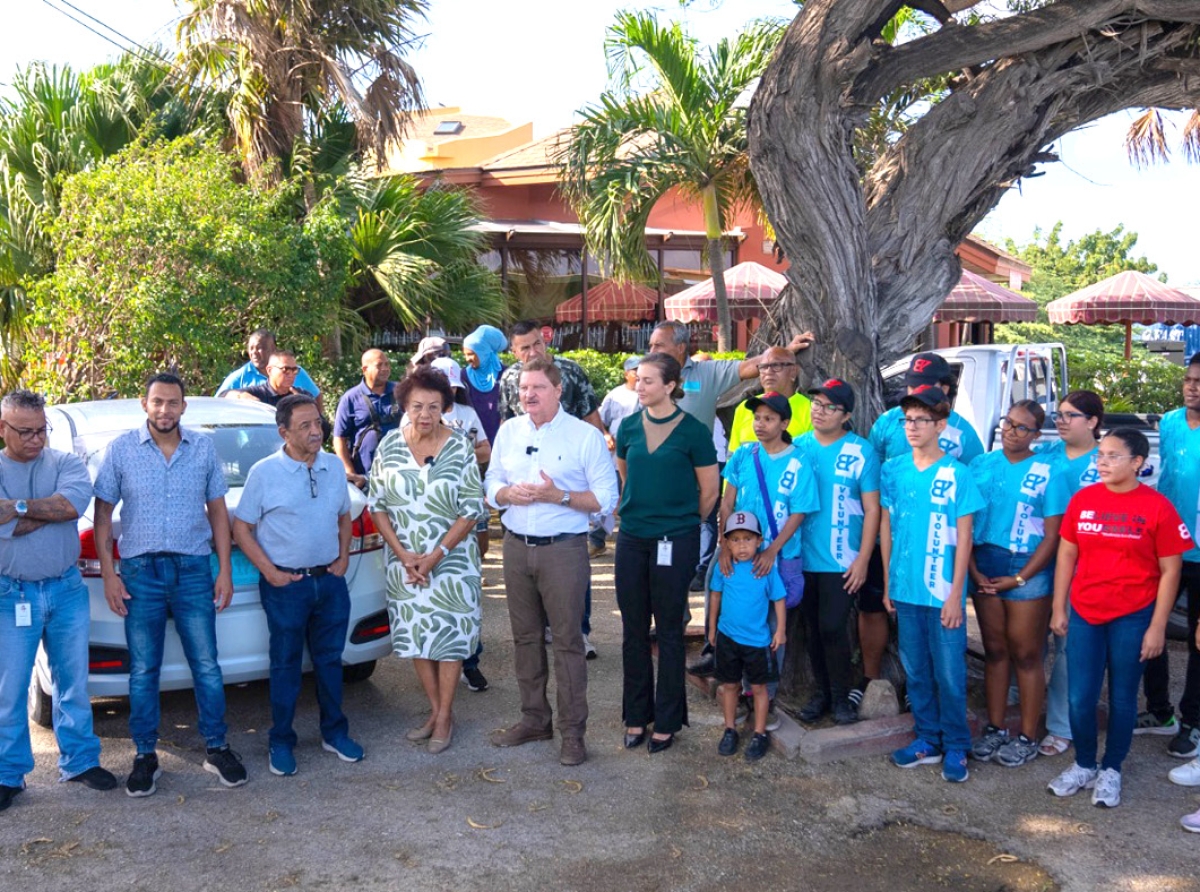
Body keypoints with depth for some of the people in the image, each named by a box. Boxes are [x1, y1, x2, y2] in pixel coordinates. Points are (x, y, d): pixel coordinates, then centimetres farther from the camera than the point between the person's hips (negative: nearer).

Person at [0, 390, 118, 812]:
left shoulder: (66, 463, 2)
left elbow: (75, 503, -19)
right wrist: (50, 510, -14)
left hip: (67, 590, 2)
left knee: (73, 681, 11)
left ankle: (80, 761, 25)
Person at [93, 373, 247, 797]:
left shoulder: (203, 448, 3)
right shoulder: (121, 449, 0)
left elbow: (218, 511, 8)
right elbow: (103, 515, 3)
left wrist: (225, 570, 3)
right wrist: (108, 574, -3)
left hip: (193, 569, 1)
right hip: (140, 571, 0)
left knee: (206, 666, 4)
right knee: (143, 671, 7)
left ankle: (217, 748, 18)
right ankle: (146, 756, 20)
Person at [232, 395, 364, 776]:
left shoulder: (335, 467, 5)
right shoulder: (264, 473, -9)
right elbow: (241, 529, -4)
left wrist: (343, 558, 4)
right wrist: (270, 572, -11)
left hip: (330, 580, 4)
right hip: (286, 584, -4)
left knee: (330, 659, 14)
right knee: (285, 665, 5)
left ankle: (334, 733, 28)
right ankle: (281, 742, 18)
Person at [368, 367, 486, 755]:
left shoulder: (460, 447, -10)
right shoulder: (390, 444, -2)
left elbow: (472, 509, -10)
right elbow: (376, 504, 1)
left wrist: (436, 555, -14)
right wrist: (403, 554, -8)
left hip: (452, 559, -3)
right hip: (403, 560, 3)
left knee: (450, 634, 4)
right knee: (415, 633, 10)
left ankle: (445, 716, 18)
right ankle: (435, 709, 26)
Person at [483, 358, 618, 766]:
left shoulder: (585, 436, -6)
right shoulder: (508, 431, 10)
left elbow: (605, 498, -8)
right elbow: (492, 484, 14)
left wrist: (559, 495, -21)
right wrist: (508, 494, -9)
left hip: (563, 549, -5)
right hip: (516, 546, 5)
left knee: (567, 640, -1)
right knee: (525, 637, 13)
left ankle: (572, 732, 8)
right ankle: (534, 719, 26)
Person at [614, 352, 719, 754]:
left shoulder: (693, 431, -7)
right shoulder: (629, 427, 5)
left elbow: (709, 491, 0)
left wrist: (682, 522, 9)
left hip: (675, 540, -4)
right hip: (632, 538, 4)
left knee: (669, 630, 5)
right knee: (634, 629, 10)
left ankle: (666, 721, 17)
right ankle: (635, 716, 22)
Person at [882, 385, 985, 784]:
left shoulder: (957, 474, -7)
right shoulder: (893, 471, 4)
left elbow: (963, 538, -6)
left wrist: (956, 594, -9)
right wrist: (887, 583, 8)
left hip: (943, 594, -4)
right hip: (905, 590, 4)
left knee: (949, 674, 4)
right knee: (916, 671, 13)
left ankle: (956, 748, 18)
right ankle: (928, 739, 27)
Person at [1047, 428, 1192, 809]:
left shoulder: (1157, 507, -8)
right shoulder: (1082, 500, 1)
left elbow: (1170, 570, -5)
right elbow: (1067, 555, 8)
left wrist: (1157, 627, -7)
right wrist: (1058, 609, 7)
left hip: (1132, 618, -3)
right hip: (1083, 613, 3)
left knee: (1122, 698, 9)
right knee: (1079, 698, 6)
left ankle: (1111, 770, 26)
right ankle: (1083, 765, 25)